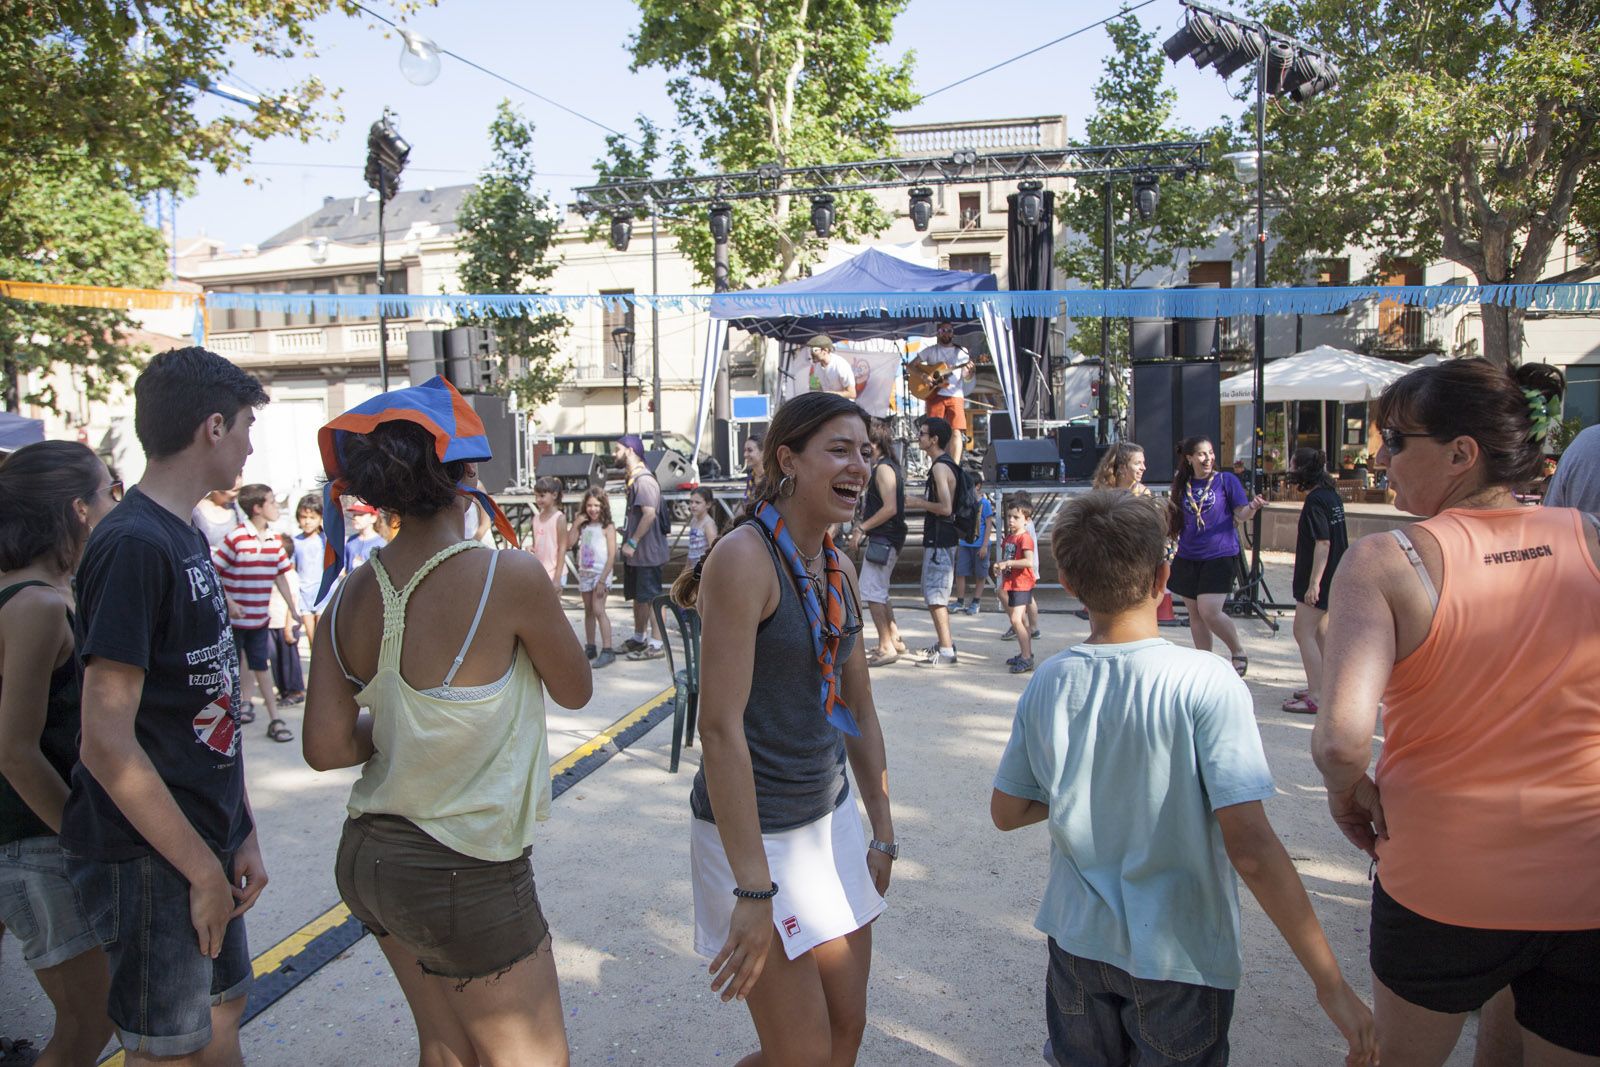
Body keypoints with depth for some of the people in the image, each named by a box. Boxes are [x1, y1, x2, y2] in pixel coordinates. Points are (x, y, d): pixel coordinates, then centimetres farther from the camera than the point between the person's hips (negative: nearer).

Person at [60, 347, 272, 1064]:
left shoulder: (187, 538, 9)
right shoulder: (134, 543, -20)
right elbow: (107, 742, -23)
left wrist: (240, 836, 12)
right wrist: (203, 870, -18)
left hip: (202, 843, 9)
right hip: (151, 860, -9)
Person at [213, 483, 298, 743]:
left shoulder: (274, 541, 3)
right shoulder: (235, 538, -14)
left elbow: (281, 578, 10)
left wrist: (295, 612, 10)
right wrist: (228, 602, -21)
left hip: (260, 618, 5)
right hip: (233, 618, -5)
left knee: (260, 666, 10)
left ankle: (274, 719, 12)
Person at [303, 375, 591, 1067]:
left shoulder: (353, 594, -4)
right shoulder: (508, 574, -20)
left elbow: (325, 746, -3)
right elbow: (575, 691, -5)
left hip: (369, 856, 7)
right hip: (465, 873, -7)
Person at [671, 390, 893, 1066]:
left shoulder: (839, 568, 6)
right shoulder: (745, 557, -19)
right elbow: (720, 727, -23)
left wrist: (883, 831, 16)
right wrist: (754, 891, -23)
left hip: (830, 814, 8)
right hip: (754, 829, -8)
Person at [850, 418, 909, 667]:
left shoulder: (883, 469, -15)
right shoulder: (888, 466, 16)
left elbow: (890, 508, -24)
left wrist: (862, 528, -18)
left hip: (883, 539, -11)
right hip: (884, 538, 11)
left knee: (871, 593, -8)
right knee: (879, 593, 17)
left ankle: (886, 648, -4)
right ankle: (895, 641, 24)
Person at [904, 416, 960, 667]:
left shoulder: (940, 467, -18)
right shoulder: (946, 464, 14)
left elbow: (945, 507, -24)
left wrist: (918, 503, -12)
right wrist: (920, 500, 13)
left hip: (939, 539, -10)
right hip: (941, 538, 10)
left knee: (935, 595, -7)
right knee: (936, 593, 19)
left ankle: (946, 652, -4)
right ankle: (945, 642, 29)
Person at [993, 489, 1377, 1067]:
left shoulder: (1047, 683, -10)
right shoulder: (1206, 683, -22)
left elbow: (1006, 813, 0)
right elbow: (1250, 846, -25)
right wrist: (1331, 982, -17)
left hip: (1078, 939, 3)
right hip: (1178, 954, -3)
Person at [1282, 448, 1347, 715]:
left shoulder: (1315, 500, -19)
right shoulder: (1332, 495, 10)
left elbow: (1323, 543, -23)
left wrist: (1313, 583, -23)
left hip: (1320, 579, -10)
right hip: (1334, 577, 10)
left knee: (1304, 633, -6)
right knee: (1321, 632, 18)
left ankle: (1316, 697, -7)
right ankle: (1324, 686, 27)